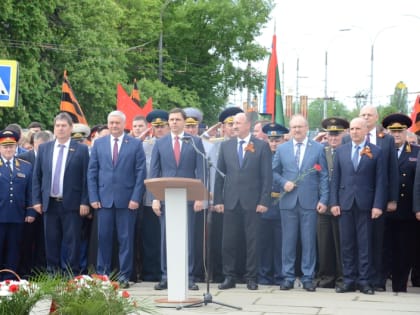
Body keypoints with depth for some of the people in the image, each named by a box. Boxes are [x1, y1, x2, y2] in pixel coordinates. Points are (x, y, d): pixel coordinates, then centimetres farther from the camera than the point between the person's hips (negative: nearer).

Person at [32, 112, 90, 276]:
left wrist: (84, 202, -8)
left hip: (71, 204, -3)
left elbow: (86, 178, -2)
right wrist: (36, 200, 3)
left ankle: (73, 274, 5)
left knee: (72, 242, -1)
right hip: (49, 203, 3)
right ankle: (52, 273, 14)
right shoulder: (43, 148, 10)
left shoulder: (81, 149, 1)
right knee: (51, 242, 7)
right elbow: (37, 176, 10)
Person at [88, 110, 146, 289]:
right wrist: (93, 197, 0)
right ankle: (102, 274, 12)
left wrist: (136, 198, -8)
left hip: (127, 199, -2)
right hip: (104, 199, 2)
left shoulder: (135, 144, 4)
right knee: (103, 238, 3)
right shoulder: (98, 144, 10)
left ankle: (124, 276, 8)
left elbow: (140, 173, 0)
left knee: (126, 239, 2)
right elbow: (92, 172, 9)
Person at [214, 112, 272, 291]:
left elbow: (267, 176, -2)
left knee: (252, 242, 2)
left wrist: (264, 201, -8)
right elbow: (220, 175, 9)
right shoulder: (226, 146, 10)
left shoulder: (262, 146, 1)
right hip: (230, 201, 3)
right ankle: (229, 277, 12)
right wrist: (218, 200, 3)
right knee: (228, 242, 3)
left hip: (252, 202, -3)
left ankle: (251, 278, 11)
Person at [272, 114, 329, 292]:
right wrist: (284, 183, -8)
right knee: (288, 241, 4)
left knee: (309, 241, 1)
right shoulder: (282, 149, 10)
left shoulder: (318, 148, 5)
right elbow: (274, 172, 12)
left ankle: (308, 278, 8)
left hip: (310, 202, -1)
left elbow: (324, 176, 3)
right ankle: (288, 277, 11)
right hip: (288, 202, 1)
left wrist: (323, 200, -4)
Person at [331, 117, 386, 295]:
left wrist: (378, 205, -8)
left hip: (366, 204, -2)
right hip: (345, 203, 2)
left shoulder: (376, 152, 1)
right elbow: (335, 178, 8)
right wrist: (334, 202, 1)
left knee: (365, 244, 2)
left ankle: (363, 280, 7)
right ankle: (348, 280, 10)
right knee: (346, 243, 4)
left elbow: (380, 181, -1)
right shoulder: (341, 151, 9)